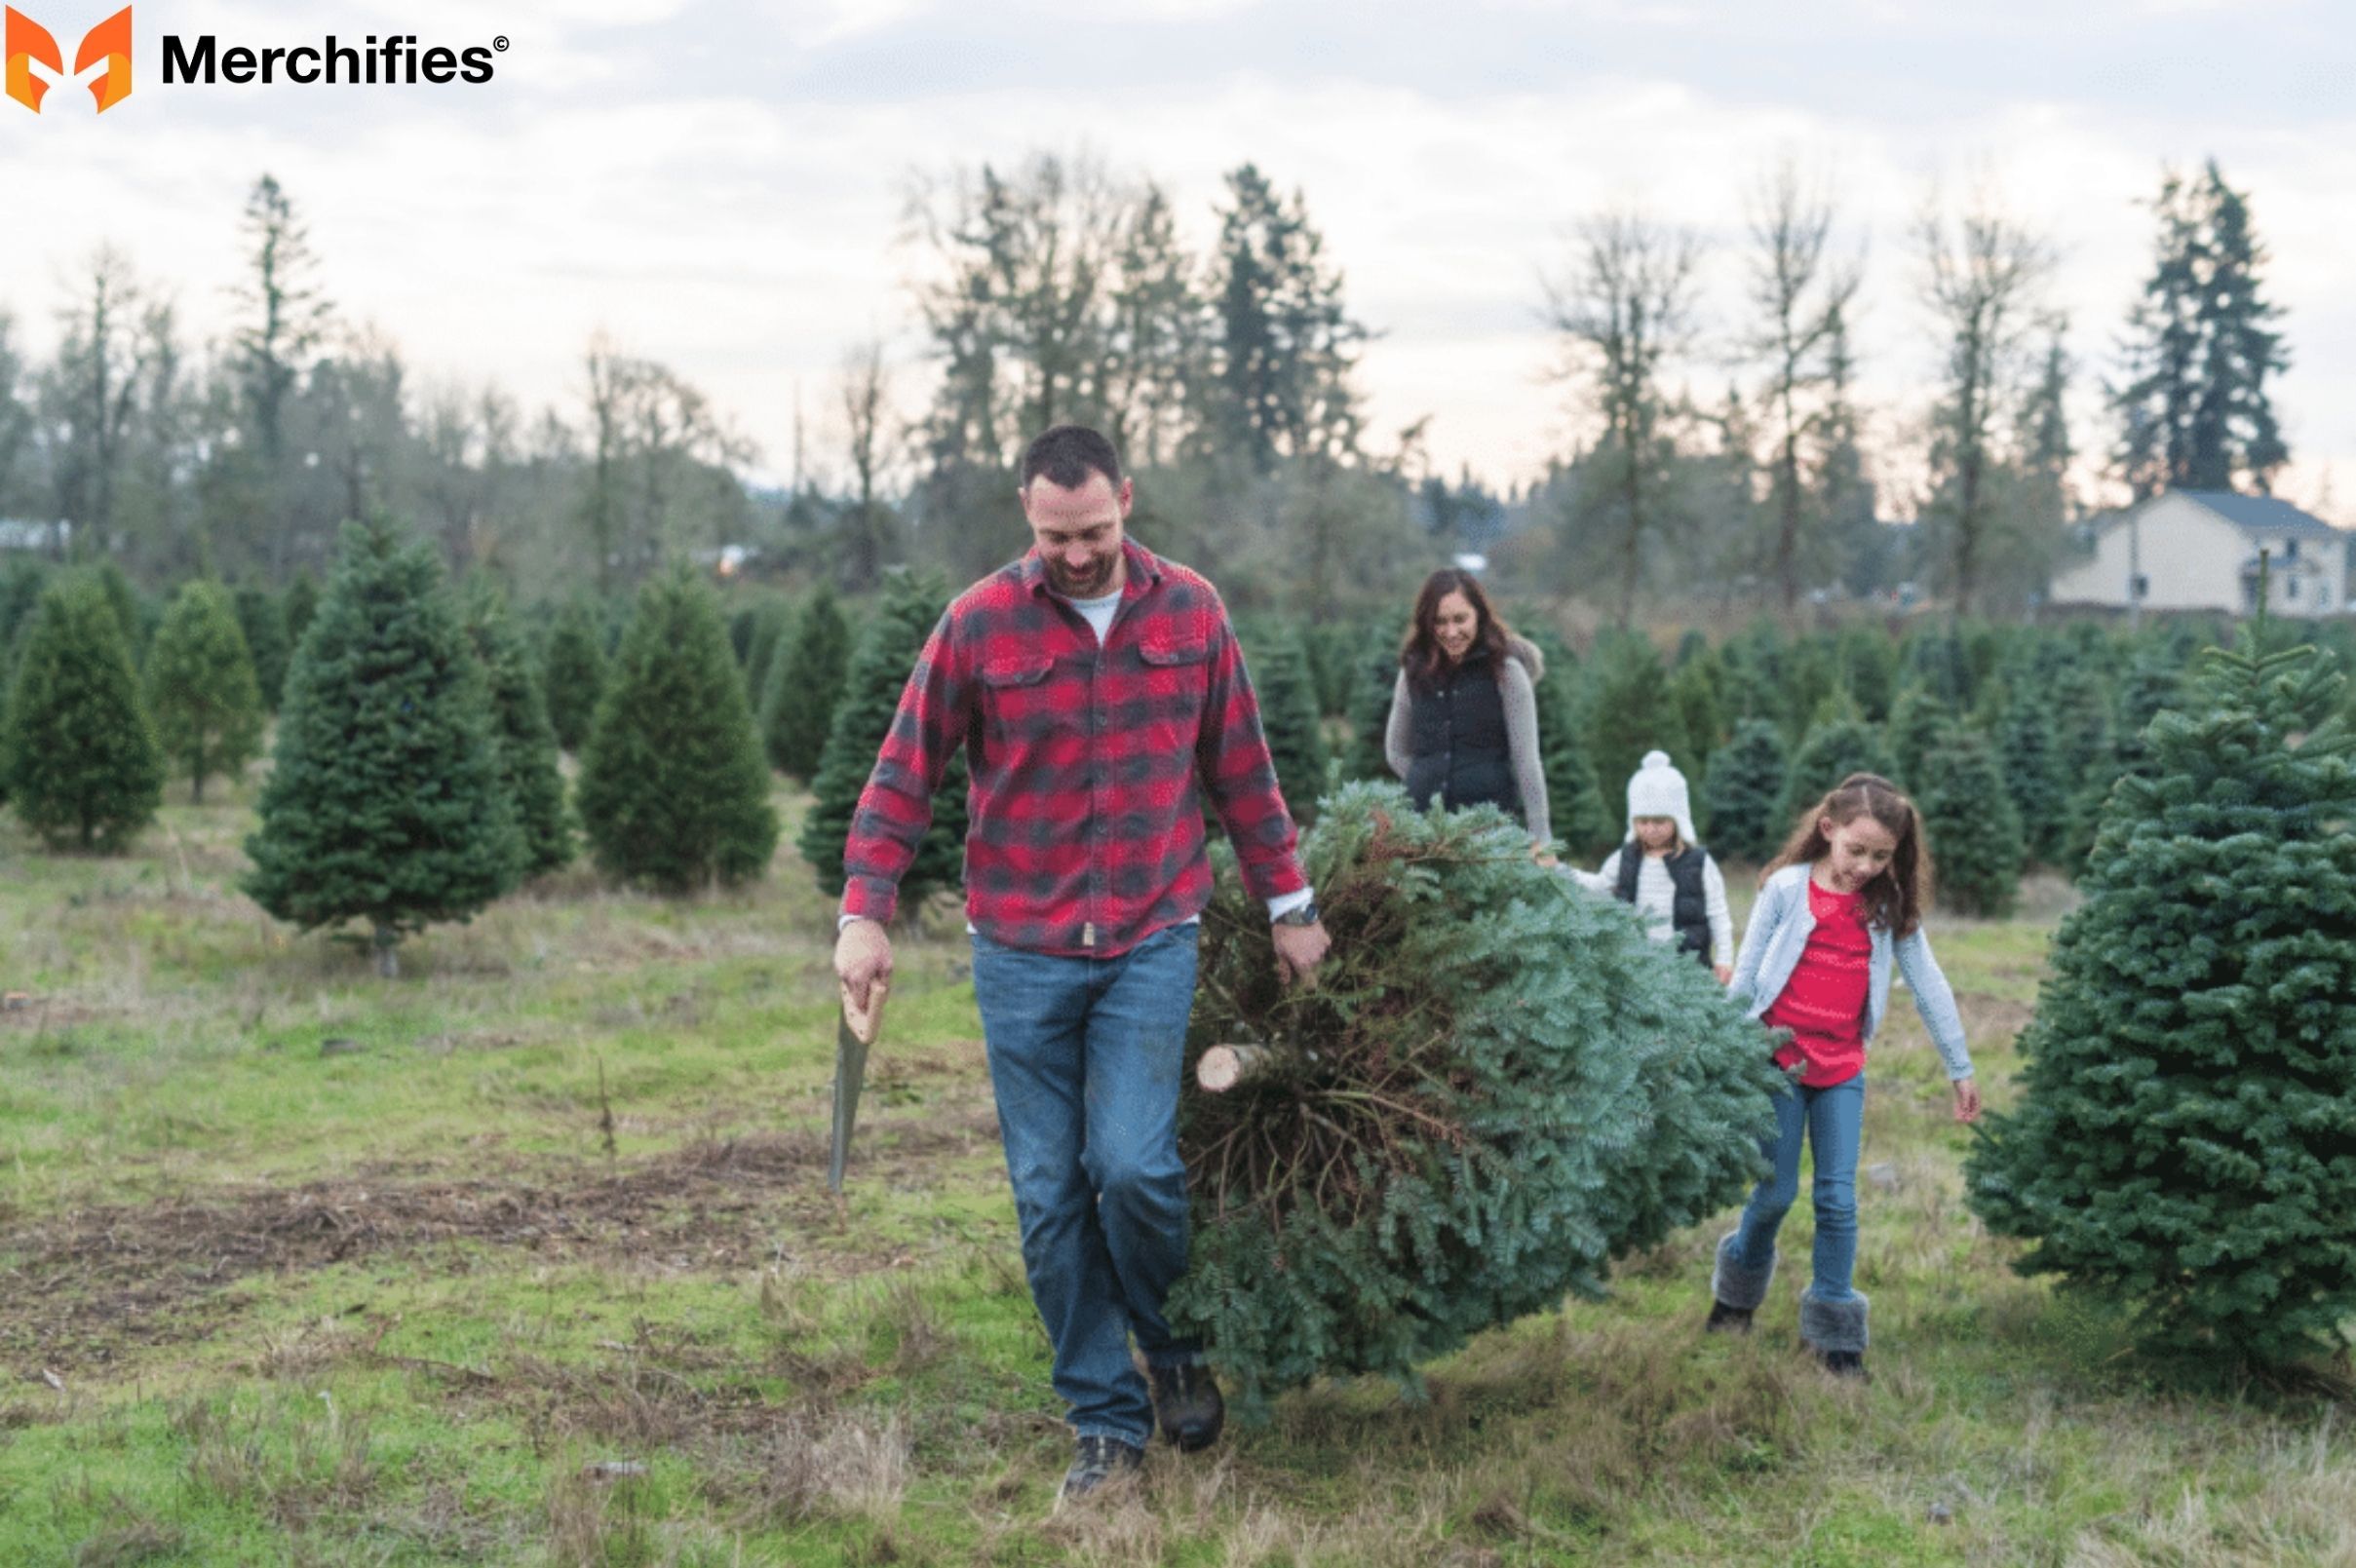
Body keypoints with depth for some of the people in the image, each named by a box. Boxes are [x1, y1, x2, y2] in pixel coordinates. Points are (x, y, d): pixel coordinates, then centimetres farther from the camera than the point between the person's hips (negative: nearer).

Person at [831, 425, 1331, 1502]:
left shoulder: (1190, 611, 2)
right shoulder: (978, 624, -3)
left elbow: (1241, 769, 10)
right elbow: (903, 777, 0)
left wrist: (1287, 903, 12)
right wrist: (863, 911, -9)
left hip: (1152, 941, 0)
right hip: (1021, 953, 1)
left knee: (1133, 1164, -12)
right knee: (1049, 1197, 3)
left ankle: (1174, 1350, 17)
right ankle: (1105, 1421, 16)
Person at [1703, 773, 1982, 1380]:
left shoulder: (1890, 905, 2)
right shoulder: (1787, 888, -6)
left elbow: (1928, 984, 6)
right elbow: (1744, 974, 0)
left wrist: (1960, 1067, 7)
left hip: (1842, 1068, 2)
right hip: (1777, 1059, -2)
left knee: (1839, 1199, 0)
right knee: (1776, 1193, 3)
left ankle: (1834, 1327, 10)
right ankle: (1740, 1282, 31)